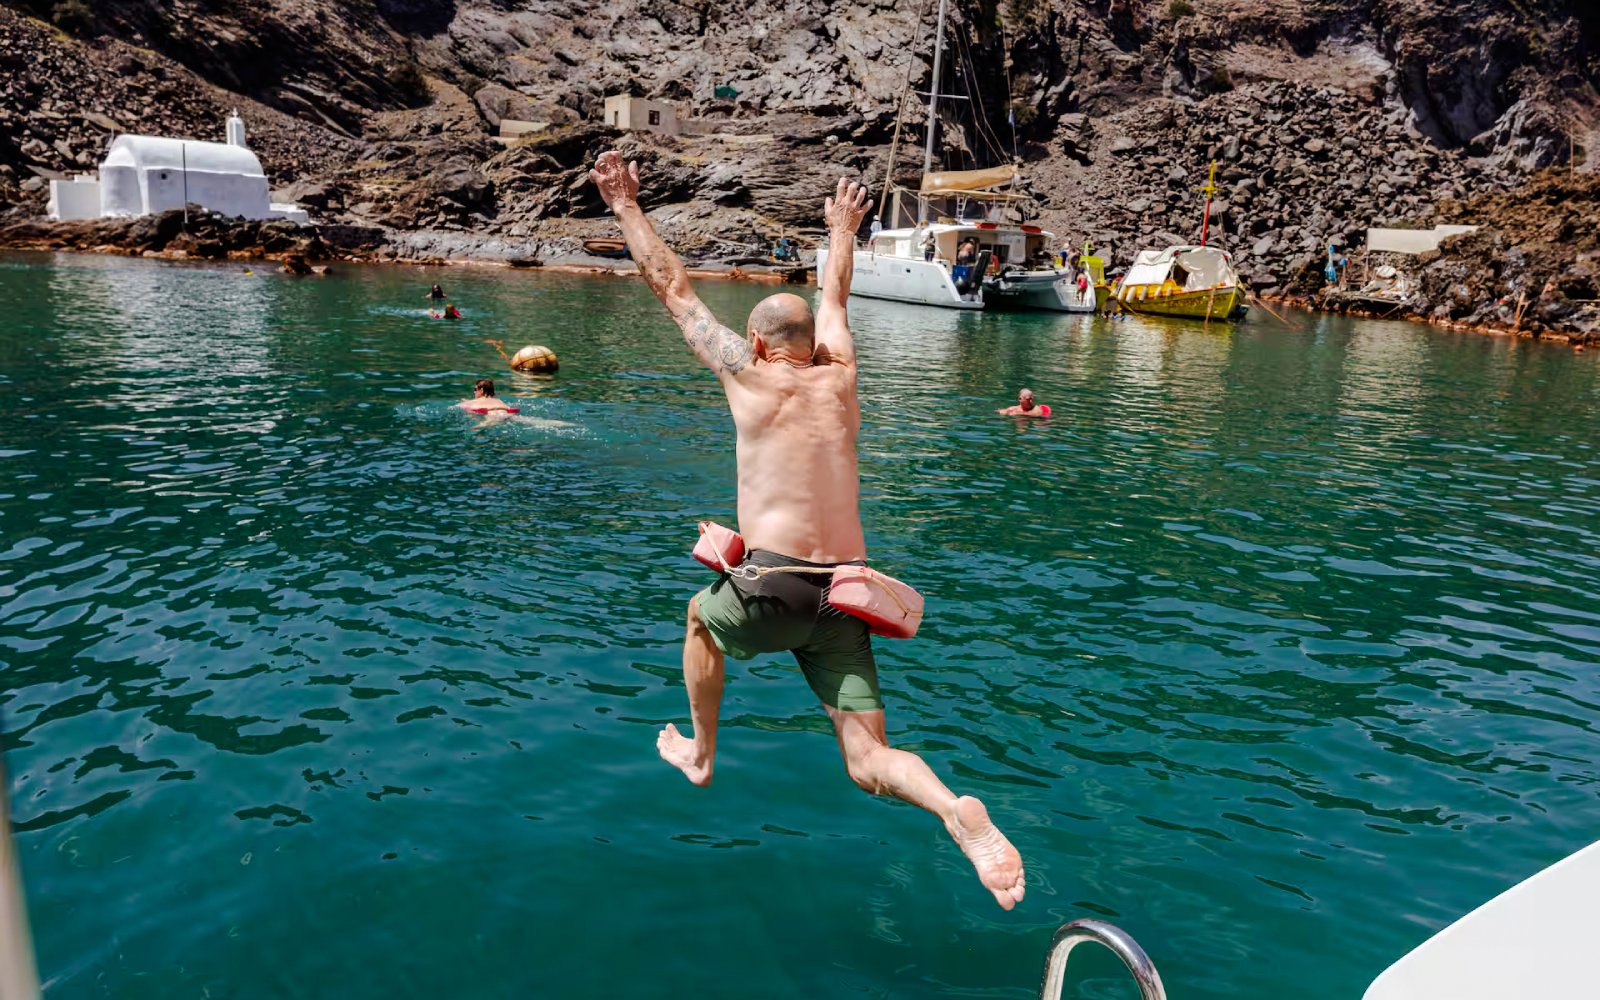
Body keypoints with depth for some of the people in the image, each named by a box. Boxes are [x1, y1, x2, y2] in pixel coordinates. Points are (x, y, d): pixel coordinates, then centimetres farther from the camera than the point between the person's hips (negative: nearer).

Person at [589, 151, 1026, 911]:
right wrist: (842, 233, 50)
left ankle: (699, 754, 41)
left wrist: (626, 206, 23)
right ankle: (955, 810, -23)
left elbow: (673, 288, 12)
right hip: (843, 597, 4)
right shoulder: (840, 375, 13)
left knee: (701, 616, 32)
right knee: (869, 763, 6)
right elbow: (833, 298, 34)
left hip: (774, 587, -4)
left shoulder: (750, 375, 3)